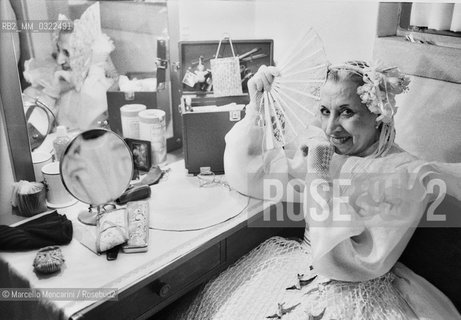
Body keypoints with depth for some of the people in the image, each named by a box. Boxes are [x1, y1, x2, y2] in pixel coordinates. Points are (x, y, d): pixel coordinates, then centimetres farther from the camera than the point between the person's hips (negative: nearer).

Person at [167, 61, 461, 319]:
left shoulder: (406, 176, -21)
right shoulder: (320, 146, -3)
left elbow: (337, 263, -25)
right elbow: (243, 175, -2)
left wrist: (316, 172, -27)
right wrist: (256, 106, -8)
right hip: (304, 266, 5)